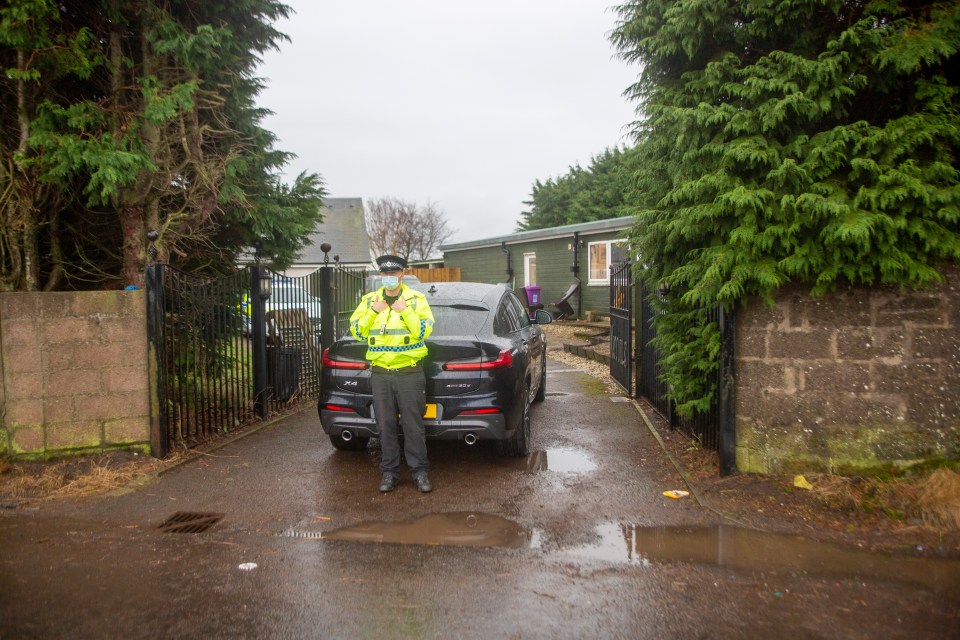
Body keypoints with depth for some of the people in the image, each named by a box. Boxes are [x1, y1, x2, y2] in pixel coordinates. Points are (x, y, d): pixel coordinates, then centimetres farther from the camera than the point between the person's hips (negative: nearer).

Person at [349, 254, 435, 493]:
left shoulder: (416, 299, 1)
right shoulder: (369, 300, 10)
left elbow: (425, 331, -9)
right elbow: (356, 331, 3)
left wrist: (405, 311, -20)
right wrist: (373, 312, -11)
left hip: (409, 372, -3)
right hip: (380, 373, 3)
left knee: (413, 425, 1)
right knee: (386, 426, 8)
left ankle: (420, 472, 11)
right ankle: (389, 472, 18)